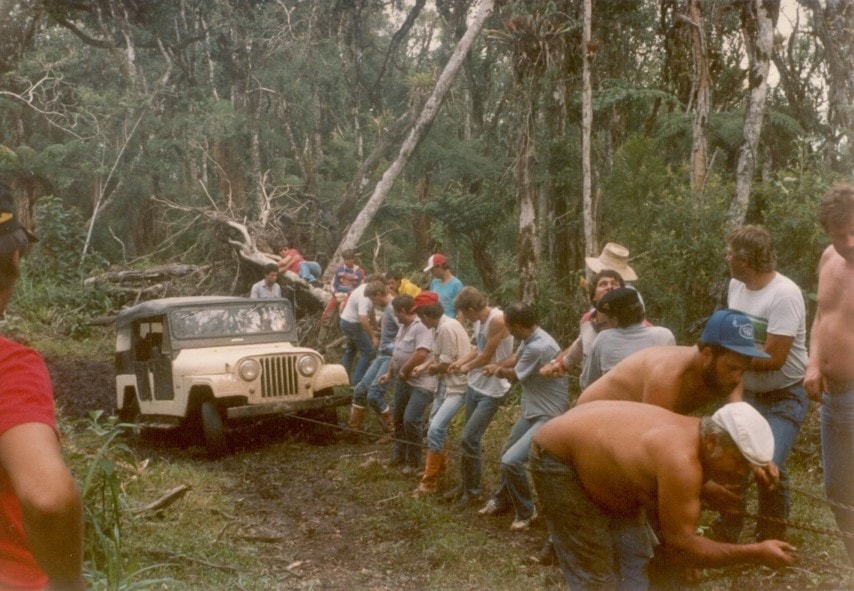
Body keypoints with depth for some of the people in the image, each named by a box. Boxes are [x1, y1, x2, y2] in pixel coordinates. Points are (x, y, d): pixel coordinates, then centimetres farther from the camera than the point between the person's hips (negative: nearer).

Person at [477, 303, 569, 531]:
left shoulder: (538, 347, -31)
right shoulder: (530, 338, -3)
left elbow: (515, 375, -14)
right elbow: (516, 357, 18)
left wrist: (499, 370, 5)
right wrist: (498, 367, 5)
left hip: (549, 417, -10)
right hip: (532, 411, 10)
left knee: (511, 461, -20)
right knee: (507, 454, 23)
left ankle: (526, 512, 2)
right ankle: (502, 500, 45)